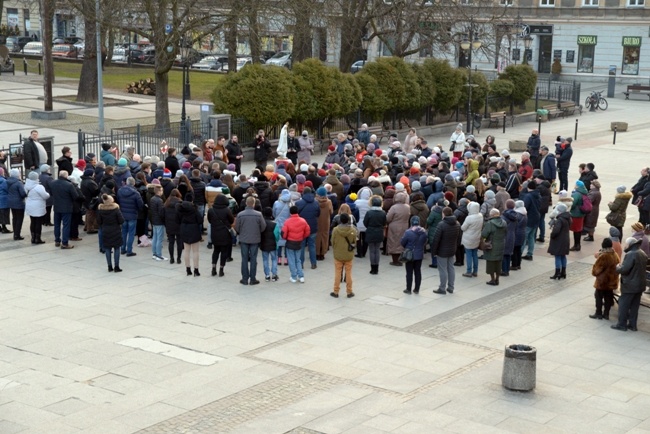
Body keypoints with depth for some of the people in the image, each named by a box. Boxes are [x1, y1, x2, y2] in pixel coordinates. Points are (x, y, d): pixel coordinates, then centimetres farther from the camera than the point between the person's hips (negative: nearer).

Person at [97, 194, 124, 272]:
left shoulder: (100, 209, -6)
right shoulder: (115, 209, -15)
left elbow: (98, 222, -1)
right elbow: (121, 221, -13)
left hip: (105, 231, 3)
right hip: (115, 231, -3)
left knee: (107, 249, 10)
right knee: (117, 249, 5)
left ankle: (110, 266, 12)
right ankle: (116, 267, 4)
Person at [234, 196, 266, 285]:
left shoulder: (240, 215, -11)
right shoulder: (258, 215, -13)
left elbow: (236, 228, -3)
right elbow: (263, 227, -6)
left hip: (243, 240, 1)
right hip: (255, 240, -1)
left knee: (244, 259, 10)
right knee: (253, 259, 8)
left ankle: (245, 279, 12)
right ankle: (252, 279, 10)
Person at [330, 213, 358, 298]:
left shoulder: (335, 230, -13)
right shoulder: (353, 230, -12)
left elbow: (333, 242, -4)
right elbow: (354, 241, -1)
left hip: (338, 255, 0)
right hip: (349, 255, 0)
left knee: (337, 273, 9)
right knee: (348, 273, 10)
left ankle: (336, 292, 14)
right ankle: (349, 292, 16)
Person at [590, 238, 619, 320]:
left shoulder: (603, 256, -23)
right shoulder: (615, 255, -1)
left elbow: (596, 269, -17)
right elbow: (617, 266, 10)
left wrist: (594, 272, 4)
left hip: (602, 281, -7)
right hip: (612, 280, 7)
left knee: (599, 297, 8)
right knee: (608, 297, 14)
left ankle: (598, 314, 14)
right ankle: (606, 314, 20)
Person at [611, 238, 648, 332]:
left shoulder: (630, 254, -21)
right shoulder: (643, 254, 8)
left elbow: (624, 269, -25)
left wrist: (618, 267, -3)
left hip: (630, 285, -8)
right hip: (640, 284, 8)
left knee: (623, 305, 3)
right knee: (634, 306, 15)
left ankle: (622, 324, 9)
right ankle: (632, 325, 20)